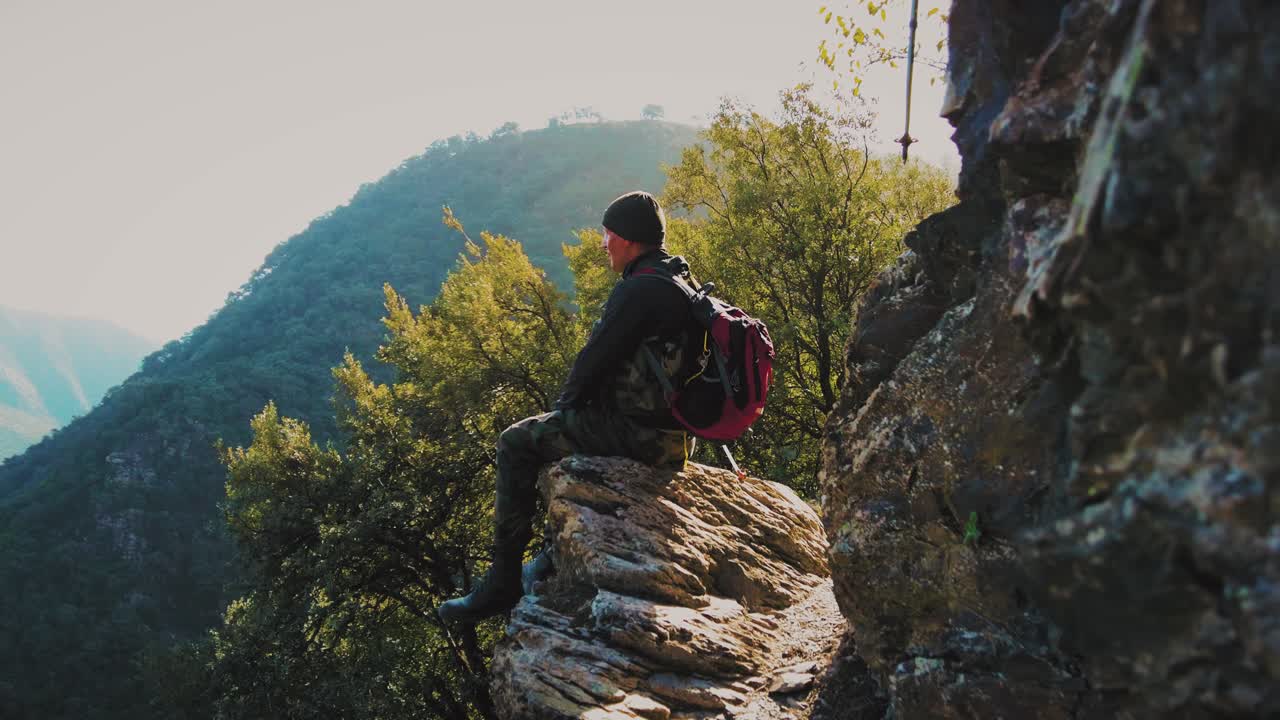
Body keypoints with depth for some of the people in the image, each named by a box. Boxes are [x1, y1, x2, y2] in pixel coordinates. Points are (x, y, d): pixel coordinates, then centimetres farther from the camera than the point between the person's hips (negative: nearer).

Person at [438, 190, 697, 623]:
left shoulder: (639, 290, -18)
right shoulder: (679, 282, 14)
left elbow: (597, 357, -16)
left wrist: (567, 401, 3)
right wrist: (575, 402, 20)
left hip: (640, 435, -10)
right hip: (672, 434, 10)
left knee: (518, 443, -3)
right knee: (566, 428, 31)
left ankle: (503, 580, -2)